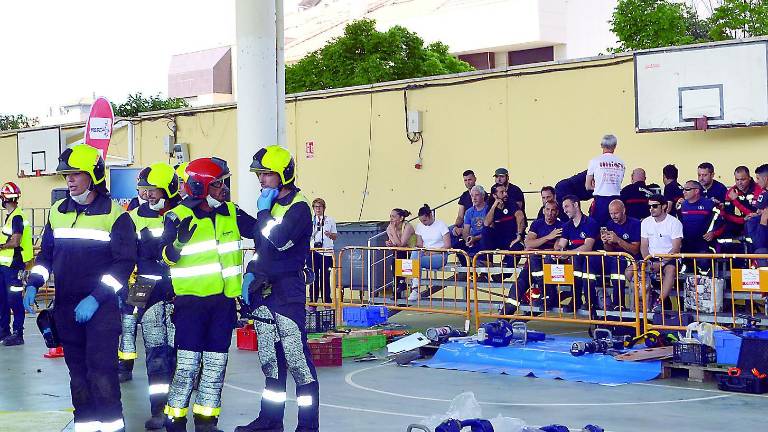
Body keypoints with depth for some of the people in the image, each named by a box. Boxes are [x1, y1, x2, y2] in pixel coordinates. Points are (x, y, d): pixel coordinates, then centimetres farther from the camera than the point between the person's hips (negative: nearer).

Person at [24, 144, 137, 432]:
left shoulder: (115, 214, -7)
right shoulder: (58, 212, 10)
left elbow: (125, 262, -10)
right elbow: (46, 254, 19)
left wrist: (96, 298, -18)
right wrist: (33, 285, 2)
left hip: (101, 307, -5)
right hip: (66, 306, 5)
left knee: (101, 370, -10)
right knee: (78, 370, 10)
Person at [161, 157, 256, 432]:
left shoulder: (230, 213, 8)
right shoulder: (178, 216, -5)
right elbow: (167, 257, -9)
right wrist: (179, 241, -27)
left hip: (224, 300, 5)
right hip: (191, 300, -5)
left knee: (216, 364, 10)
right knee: (187, 364, -7)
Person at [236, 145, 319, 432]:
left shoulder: (298, 207, -10)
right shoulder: (268, 206, 16)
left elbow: (279, 240, -25)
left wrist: (264, 211, -12)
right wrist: (251, 274, 14)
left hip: (288, 292, -8)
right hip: (263, 290, 8)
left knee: (297, 359, -8)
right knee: (270, 359, 14)